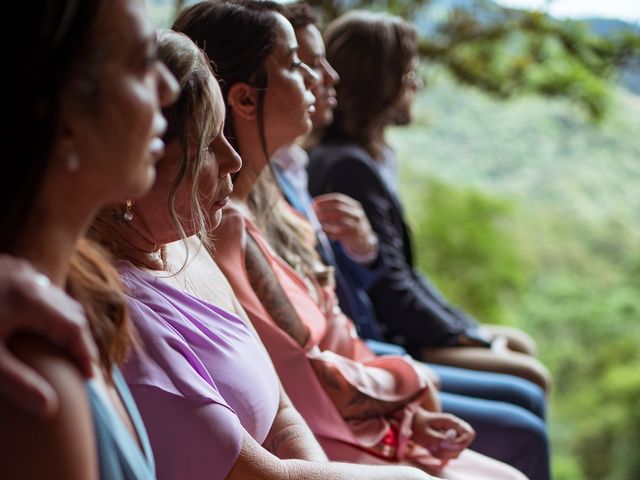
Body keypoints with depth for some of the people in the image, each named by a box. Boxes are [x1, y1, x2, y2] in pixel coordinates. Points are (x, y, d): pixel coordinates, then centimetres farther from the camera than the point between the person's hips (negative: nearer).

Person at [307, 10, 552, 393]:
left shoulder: (375, 157, 9)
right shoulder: (349, 167, -22)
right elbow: (392, 288, -21)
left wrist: (469, 329, 9)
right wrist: (470, 340, -9)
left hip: (394, 327, 11)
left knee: (521, 345, 18)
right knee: (532, 377, -8)